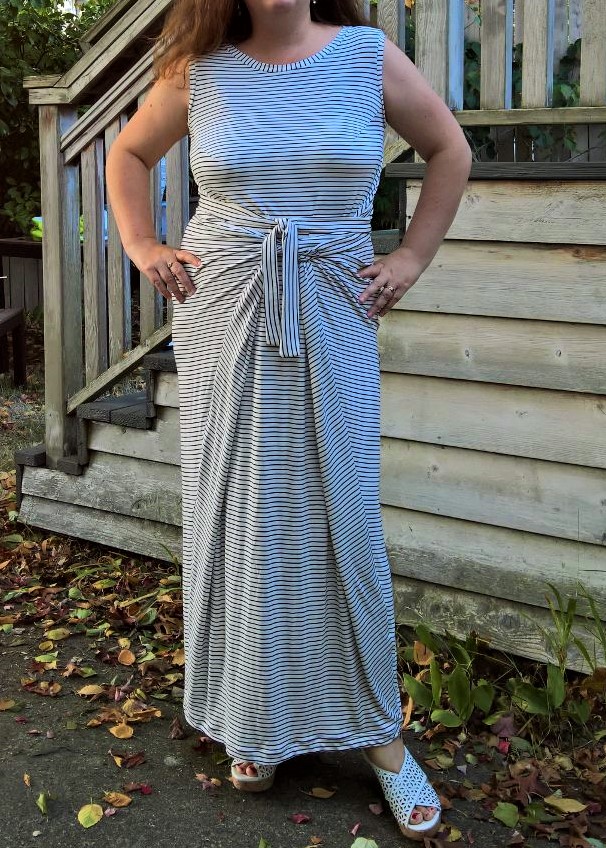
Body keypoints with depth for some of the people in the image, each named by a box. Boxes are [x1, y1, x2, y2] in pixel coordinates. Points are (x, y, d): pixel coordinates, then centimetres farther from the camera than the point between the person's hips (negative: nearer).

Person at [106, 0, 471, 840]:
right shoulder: (199, 70, 2)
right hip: (223, 318, 1)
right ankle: (256, 723, 21)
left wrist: (413, 256, 6)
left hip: (333, 322, 0)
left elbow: (450, 150, 12)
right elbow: (128, 153, 18)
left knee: (341, 514, 2)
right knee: (237, 513, 6)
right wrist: (142, 248, 7)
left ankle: (377, 729, 15)